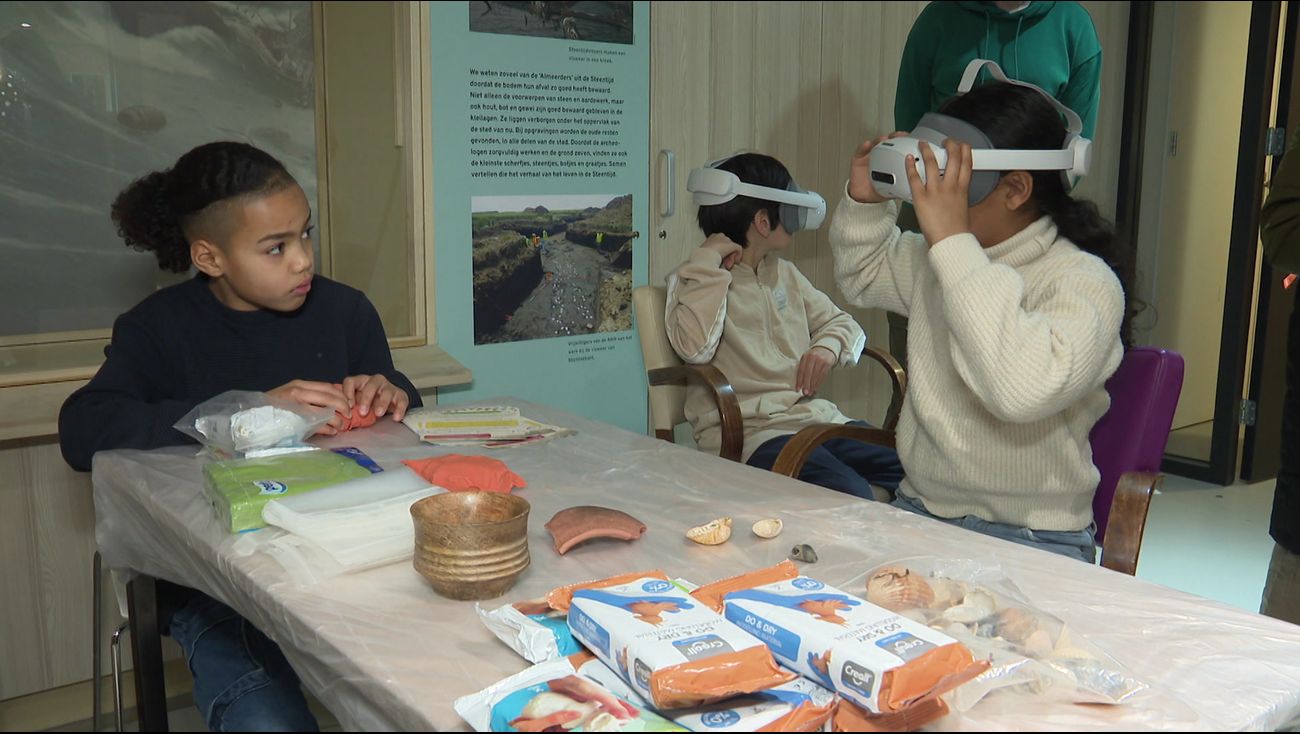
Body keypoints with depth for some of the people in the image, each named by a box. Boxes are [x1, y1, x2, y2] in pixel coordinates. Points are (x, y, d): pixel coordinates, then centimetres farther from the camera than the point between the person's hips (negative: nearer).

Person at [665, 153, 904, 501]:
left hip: (816, 416, 7)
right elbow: (695, 347, -20)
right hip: (748, 432, -7)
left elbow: (840, 321, 25)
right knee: (851, 498, -33)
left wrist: (829, 347, 1)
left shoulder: (785, 273, 22)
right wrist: (708, 260, -14)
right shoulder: (693, 281, 1)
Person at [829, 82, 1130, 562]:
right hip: (918, 508, 6)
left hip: (1028, 539, -6)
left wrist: (955, 244, -31)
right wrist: (864, 201, 8)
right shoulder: (934, 257, 8)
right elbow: (862, 277, 29)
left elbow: (1023, 390, -34)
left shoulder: (1084, 280, -14)